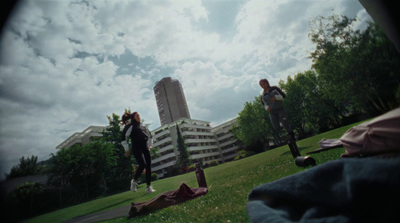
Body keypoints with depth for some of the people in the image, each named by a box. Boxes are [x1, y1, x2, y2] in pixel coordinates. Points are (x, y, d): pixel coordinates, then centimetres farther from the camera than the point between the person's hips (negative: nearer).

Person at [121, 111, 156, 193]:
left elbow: (149, 135, 28)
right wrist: (127, 149, -6)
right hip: (136, 148, -6)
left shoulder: (142, 126, 17)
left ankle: (148, 187, 7)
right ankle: (134, 181, 8)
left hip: (145, 148, 6)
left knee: (148, 166, 0)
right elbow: (124, 137, -7)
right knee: (142, 164, -20)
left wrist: (149, 145, 22)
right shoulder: (130, 126, -2)